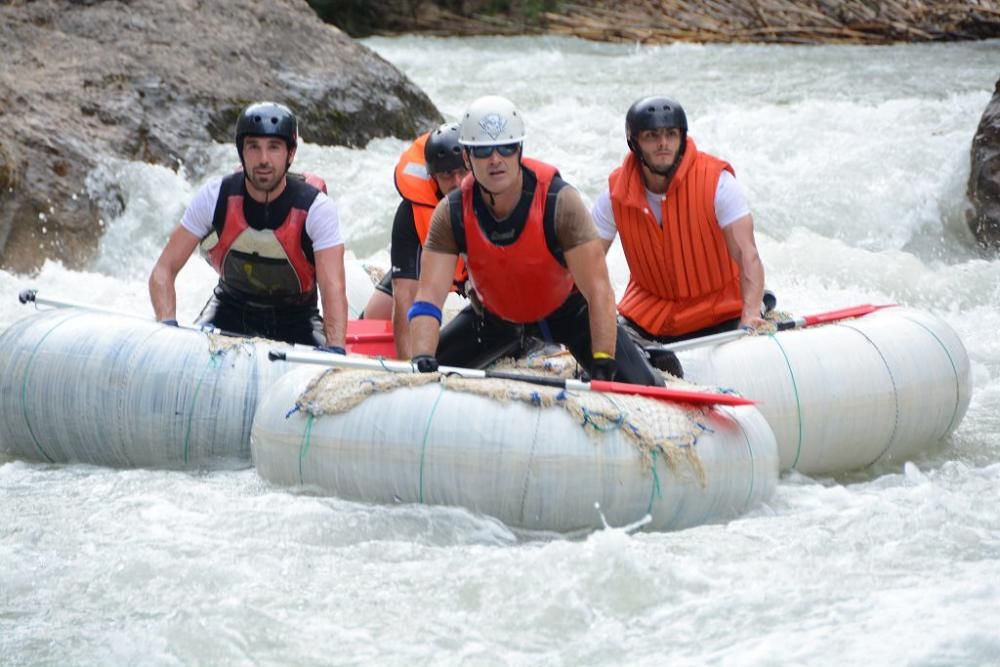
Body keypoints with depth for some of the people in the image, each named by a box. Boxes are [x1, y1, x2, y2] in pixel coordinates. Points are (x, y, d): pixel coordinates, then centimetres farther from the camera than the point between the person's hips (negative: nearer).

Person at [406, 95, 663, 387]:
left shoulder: (559, 201, -31)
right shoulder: (452, 214, -23)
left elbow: (598, 292, -34)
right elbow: (427, 299, -28)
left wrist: (603, 363, -44)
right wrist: (422, 359, -46)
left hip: (566, 307, -2)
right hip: (494, 315, 3)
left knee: (644, 390, -17)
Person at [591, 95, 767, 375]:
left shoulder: (716, 181, -17)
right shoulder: (617, 194, -7)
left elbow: (747, 254, -24)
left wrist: (750, 315, -39)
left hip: (718, 313, -3)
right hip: (646, 315, 3)